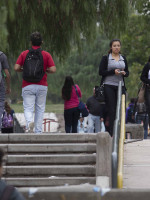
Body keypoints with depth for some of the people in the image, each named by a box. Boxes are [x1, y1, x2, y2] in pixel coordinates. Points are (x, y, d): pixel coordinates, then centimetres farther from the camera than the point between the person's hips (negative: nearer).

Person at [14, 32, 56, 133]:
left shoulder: (24, 54, 4)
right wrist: (45, 70, 12)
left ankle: (29, 121, -31)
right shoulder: (46, 54, 2)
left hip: (27, 86, 0)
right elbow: (53, 69, -7)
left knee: (28, 108, 0)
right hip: (42, 86, 0)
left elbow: (16, 68, -4)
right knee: (40, 109, 9)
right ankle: (38, 131, 6)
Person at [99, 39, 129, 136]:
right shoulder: (106, 58, 3)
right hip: (109, 86, -4)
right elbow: (101, 72, -4)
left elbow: (127, 72, 16)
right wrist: (113, 71, -15)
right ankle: (111, 133, -7)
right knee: (112, 110, -8)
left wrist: (124, 73, -7)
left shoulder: (123, 58, 15)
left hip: (120, 86, 4)